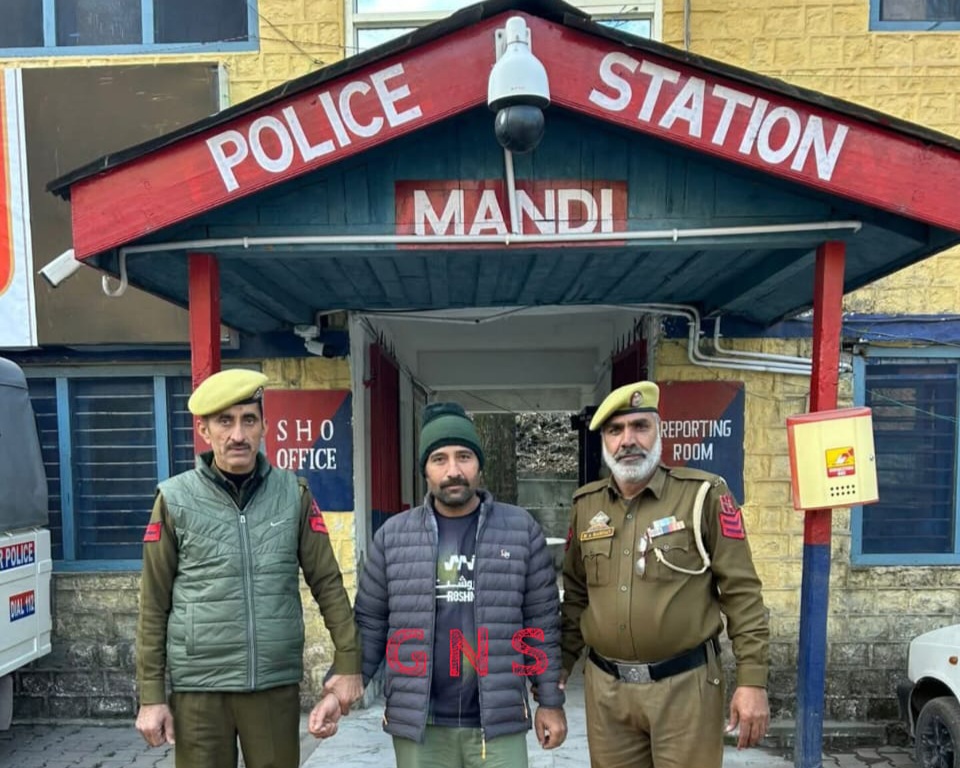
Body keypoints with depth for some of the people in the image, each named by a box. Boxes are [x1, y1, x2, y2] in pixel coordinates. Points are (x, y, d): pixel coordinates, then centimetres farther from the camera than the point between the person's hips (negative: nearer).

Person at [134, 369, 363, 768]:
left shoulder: (293, 494, -1)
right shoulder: (175, 499, -3)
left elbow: (328, 584, 1)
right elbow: (154, 606, 0)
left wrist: (348, 664, -2)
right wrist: (151, 695, -1)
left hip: (277, 684, 1)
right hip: (200, 687, -1)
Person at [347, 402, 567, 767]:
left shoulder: (521, 529, -2)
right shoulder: (393, 535, 0)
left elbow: (542, 622, 2)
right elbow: (370, 623, 5)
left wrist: (551, 702, 3)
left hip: (499, 723, -1)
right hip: (418, 724, 1)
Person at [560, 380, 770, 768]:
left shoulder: (703, 495, -8)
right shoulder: (586, 505, 4)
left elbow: (742, 594, -8)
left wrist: (752, 680, -11)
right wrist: (559, 670, 11)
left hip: (685, 683, -3)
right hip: (605, 687, 4)